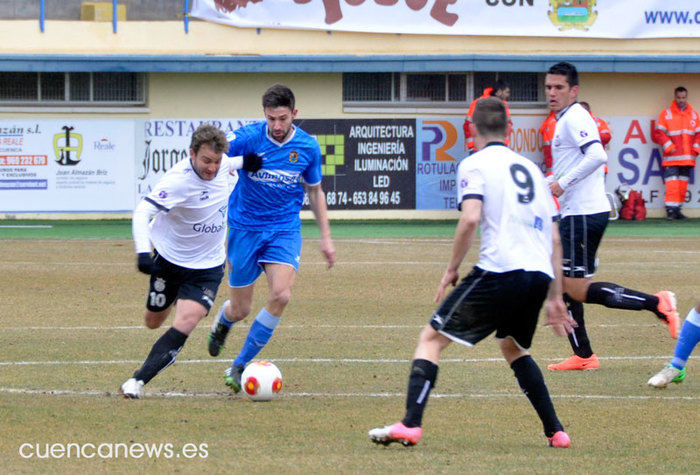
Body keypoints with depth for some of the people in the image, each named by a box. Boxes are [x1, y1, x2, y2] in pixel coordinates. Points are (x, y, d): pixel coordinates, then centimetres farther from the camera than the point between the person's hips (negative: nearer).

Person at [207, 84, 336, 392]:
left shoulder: (307, 147, -2)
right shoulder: (250, 137, -11)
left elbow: (314, 191, 12)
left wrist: (326, 237, 12)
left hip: (285, 228, 1)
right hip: (246, 227, -1)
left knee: (281, 296, -22)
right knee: (240, 310, 4)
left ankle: (239, 367, -7)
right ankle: (223, 320, 46)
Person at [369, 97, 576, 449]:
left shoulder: (475, 165, 4)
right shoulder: (531, 168, 24)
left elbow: (470, 218, -13)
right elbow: (555, 239, 22)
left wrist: (452, 269, -2)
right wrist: (554, 297, 25)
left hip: (499, 271, -6)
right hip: (540, 275, 6)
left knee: (431, 338, 2)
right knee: (513, 347, 31)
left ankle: (410, 425, -15)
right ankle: (555, 431, 23)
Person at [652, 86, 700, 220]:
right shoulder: (666, 114, 1)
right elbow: (658, 133, -3)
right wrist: (668, 147, -13)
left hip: (688, 158, 4)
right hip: (671, 158, -4)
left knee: (683, 183, 6)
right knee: (671, 184, -12)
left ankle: (677, 209, 13)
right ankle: (670, 210, -11)